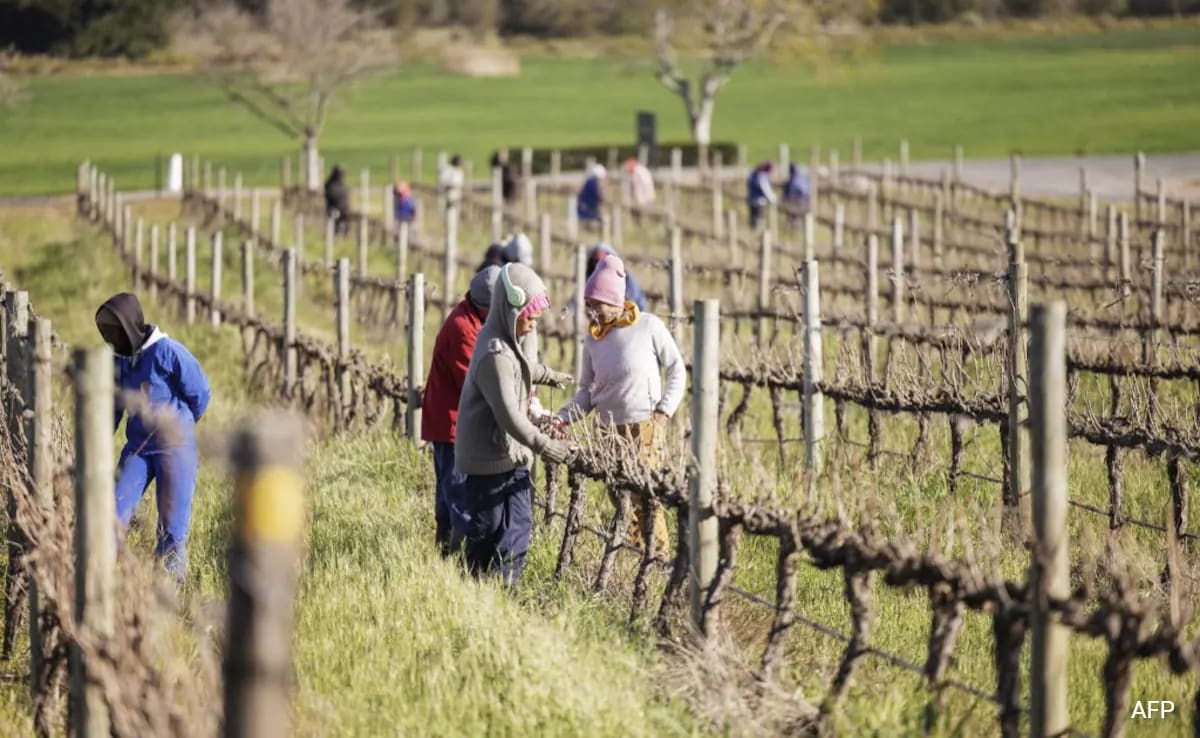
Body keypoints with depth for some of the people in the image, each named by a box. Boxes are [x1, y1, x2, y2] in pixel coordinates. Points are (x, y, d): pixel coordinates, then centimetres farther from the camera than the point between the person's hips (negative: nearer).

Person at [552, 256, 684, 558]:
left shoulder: (649, 326, -6)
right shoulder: (593, 337, 6)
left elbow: (677, 370, 2)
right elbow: (587, 391, 10)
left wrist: (664, 411, -7)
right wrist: (563, 417, -5)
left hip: (645, 427, -5)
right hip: (608, 430, 5)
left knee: (645, 495, -12)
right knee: (618, 496, 4)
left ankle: (661, 558, -7)